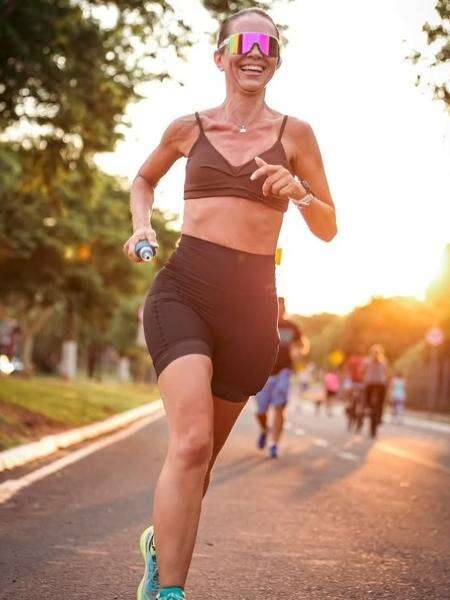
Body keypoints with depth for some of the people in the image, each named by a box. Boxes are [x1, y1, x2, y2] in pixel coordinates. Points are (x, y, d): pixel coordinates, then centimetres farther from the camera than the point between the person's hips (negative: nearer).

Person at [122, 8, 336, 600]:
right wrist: (142, 227, 9)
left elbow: (328, 229, 8)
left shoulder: (294, 134, 6)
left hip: (251, 306, 1)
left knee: (201, 451, 12)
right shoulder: (189, 128, 9)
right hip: (183, 290, -1)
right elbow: (144, 179, 28)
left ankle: (161, 541, 41)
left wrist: (298, 191, -12)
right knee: (192, 440, -22)